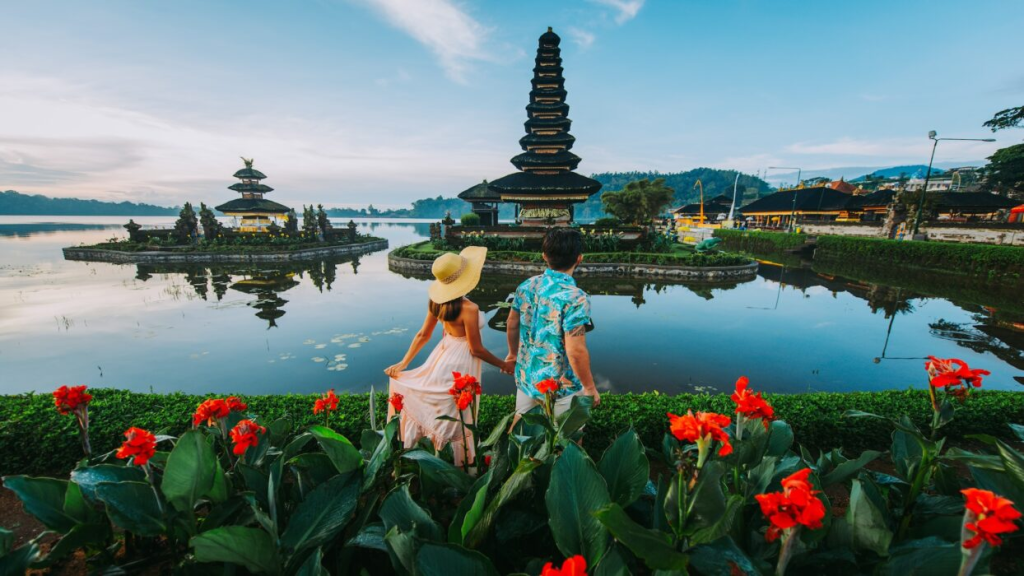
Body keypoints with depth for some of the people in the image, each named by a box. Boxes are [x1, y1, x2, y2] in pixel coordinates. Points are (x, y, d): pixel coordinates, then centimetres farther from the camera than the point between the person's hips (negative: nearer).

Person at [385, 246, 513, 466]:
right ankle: (461, 466, 34)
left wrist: (403, 363, 10)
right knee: (458, 419, 13)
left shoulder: (436, 301, -7)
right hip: (460, 363, -6)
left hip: (442, 355, 6)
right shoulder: (468, 309, -27)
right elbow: (476, 350, -19)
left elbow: (423, 335, 1)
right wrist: (504, 364, -6)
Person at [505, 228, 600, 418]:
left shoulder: (526, 286, -5)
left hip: (526, 379, 6)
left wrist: (513, 353, 25)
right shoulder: (575, 297, -25)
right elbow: (576, 351, -24)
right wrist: (590, 387, -9)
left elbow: (512, 325, 7)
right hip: (561, 387, -5)